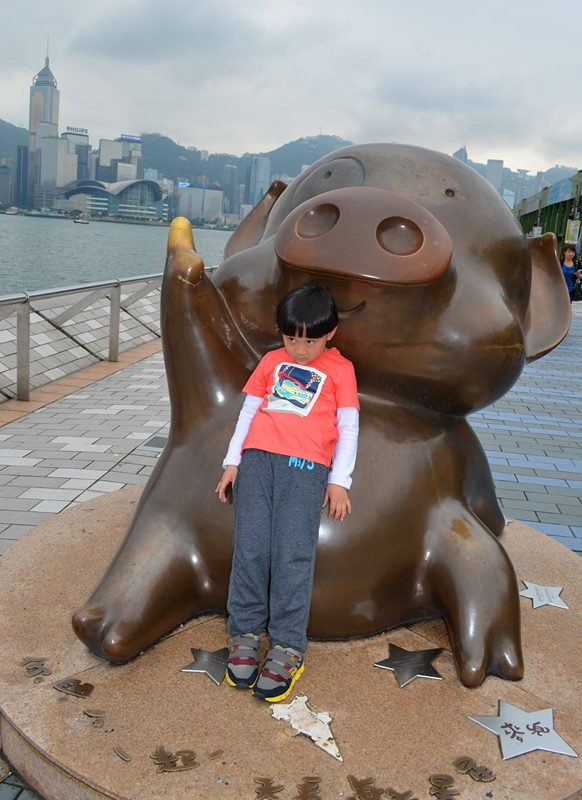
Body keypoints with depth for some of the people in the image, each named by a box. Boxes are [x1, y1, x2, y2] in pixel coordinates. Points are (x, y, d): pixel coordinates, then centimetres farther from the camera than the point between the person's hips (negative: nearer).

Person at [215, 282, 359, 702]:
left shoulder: (339, 369, 16)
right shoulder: (272, 361, 24)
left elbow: (348, 427, 11)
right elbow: (248, 411, 23)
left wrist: (339, 481, 1)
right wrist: (232, 462, 13)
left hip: (307, 466, -3)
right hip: (257, 458, 3)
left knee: (293, 553, -12)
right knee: (250, 546, -8)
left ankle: (287, 648, -8)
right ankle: (245, 633, 2)